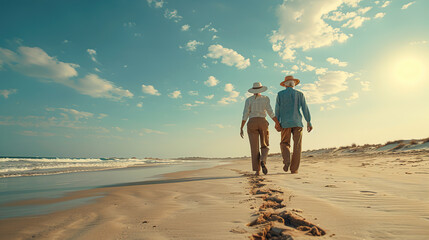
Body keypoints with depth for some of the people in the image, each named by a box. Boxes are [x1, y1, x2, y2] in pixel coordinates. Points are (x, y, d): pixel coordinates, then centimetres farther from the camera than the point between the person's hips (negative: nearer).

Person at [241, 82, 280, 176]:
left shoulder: (248, 100, 5)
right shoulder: (265, 98, 6)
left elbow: (245, 114, -3)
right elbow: (270, 113, -3)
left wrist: (241, 128, -1)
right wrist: (279, 124, 0)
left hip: (252, 124, 0)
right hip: (263, 123, 0)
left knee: (254, 148, 1)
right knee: (264, 146, 12)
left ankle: (257, 170, -5)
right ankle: (262, 161, -19)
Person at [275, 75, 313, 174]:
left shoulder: (280, 94, 5)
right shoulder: (299, 94, 8)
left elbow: (277, 109, -2)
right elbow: (305, 108, 3)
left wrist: (277, 123, -4)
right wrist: (309, 122, 5)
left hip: (285, 123, 0)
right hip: (297, 123, 1)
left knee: (284, 144, 12)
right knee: (297, 146, 5)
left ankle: (286, 160, -14)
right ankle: (294, 168, 3)